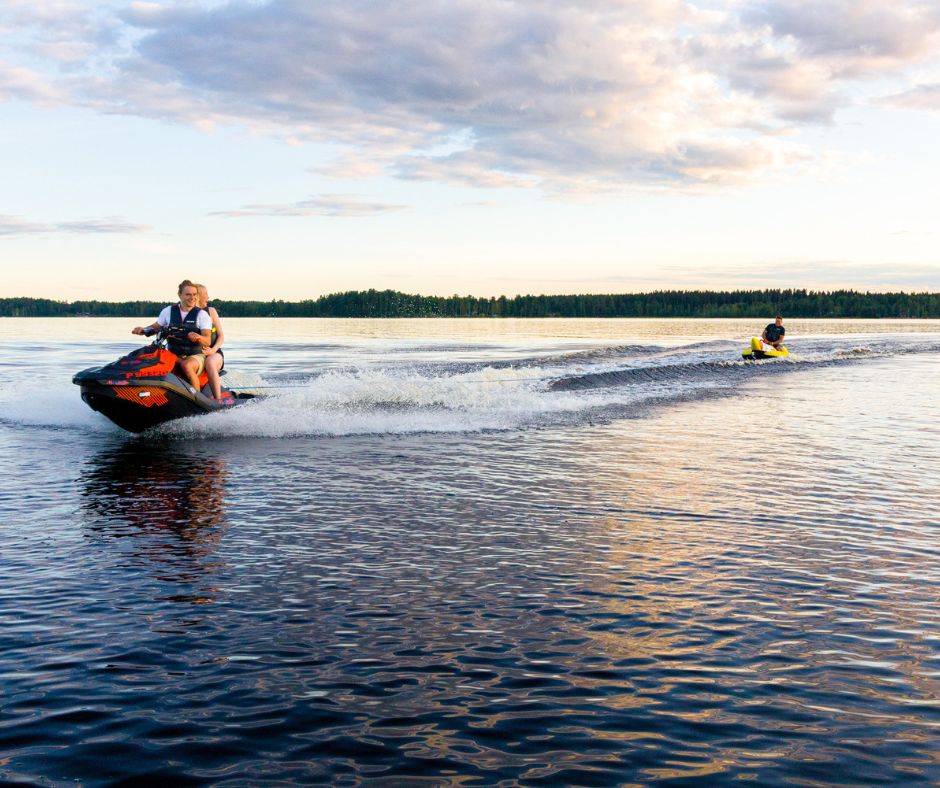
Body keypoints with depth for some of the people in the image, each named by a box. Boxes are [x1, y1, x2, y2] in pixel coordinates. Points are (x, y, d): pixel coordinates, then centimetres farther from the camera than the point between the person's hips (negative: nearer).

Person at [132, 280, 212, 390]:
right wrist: (143, 330, 1)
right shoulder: (168, 311, 9)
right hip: (173, 356, 3)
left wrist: (198, 338, -34)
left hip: (196, 356, -3)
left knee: (187, 366, -39)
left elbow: (208, 341, -10)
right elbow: (156, 327, 22)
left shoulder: (202, 314, -1)